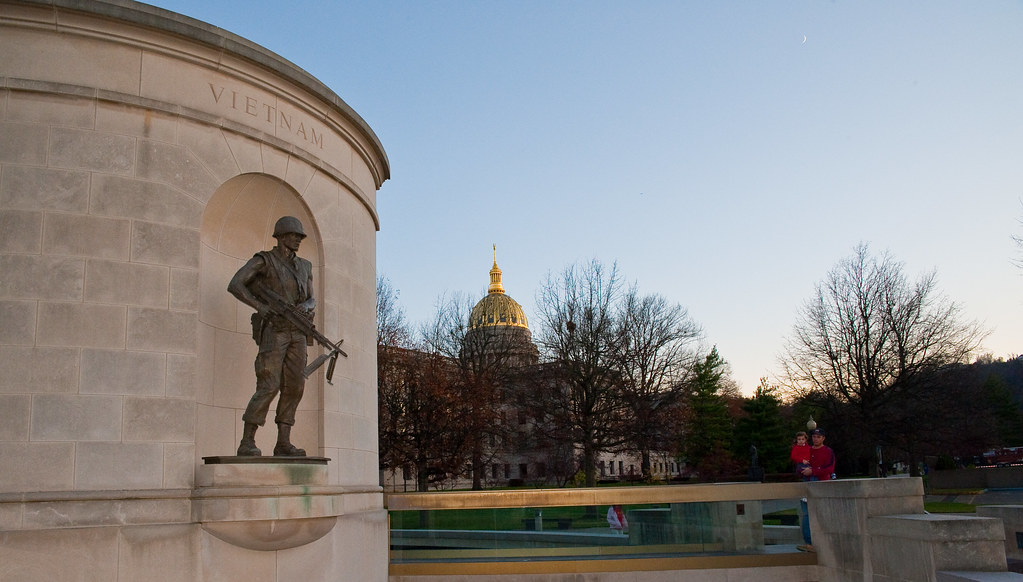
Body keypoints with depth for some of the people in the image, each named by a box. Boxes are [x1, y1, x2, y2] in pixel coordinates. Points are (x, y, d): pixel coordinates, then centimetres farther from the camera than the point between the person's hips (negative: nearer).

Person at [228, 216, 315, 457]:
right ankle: (247, 442, -8)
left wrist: (306, 306, -10)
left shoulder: (304, 266, 17)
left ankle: (283, 443, 3)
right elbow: (235, 285, -12)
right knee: (268, 386, -14)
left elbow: (312, 300, 15)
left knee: (294, 387, 0)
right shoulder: (263, 260, -2)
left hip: (297, 333, 6)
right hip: (274, 330, -6)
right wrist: (260, 306, -22)